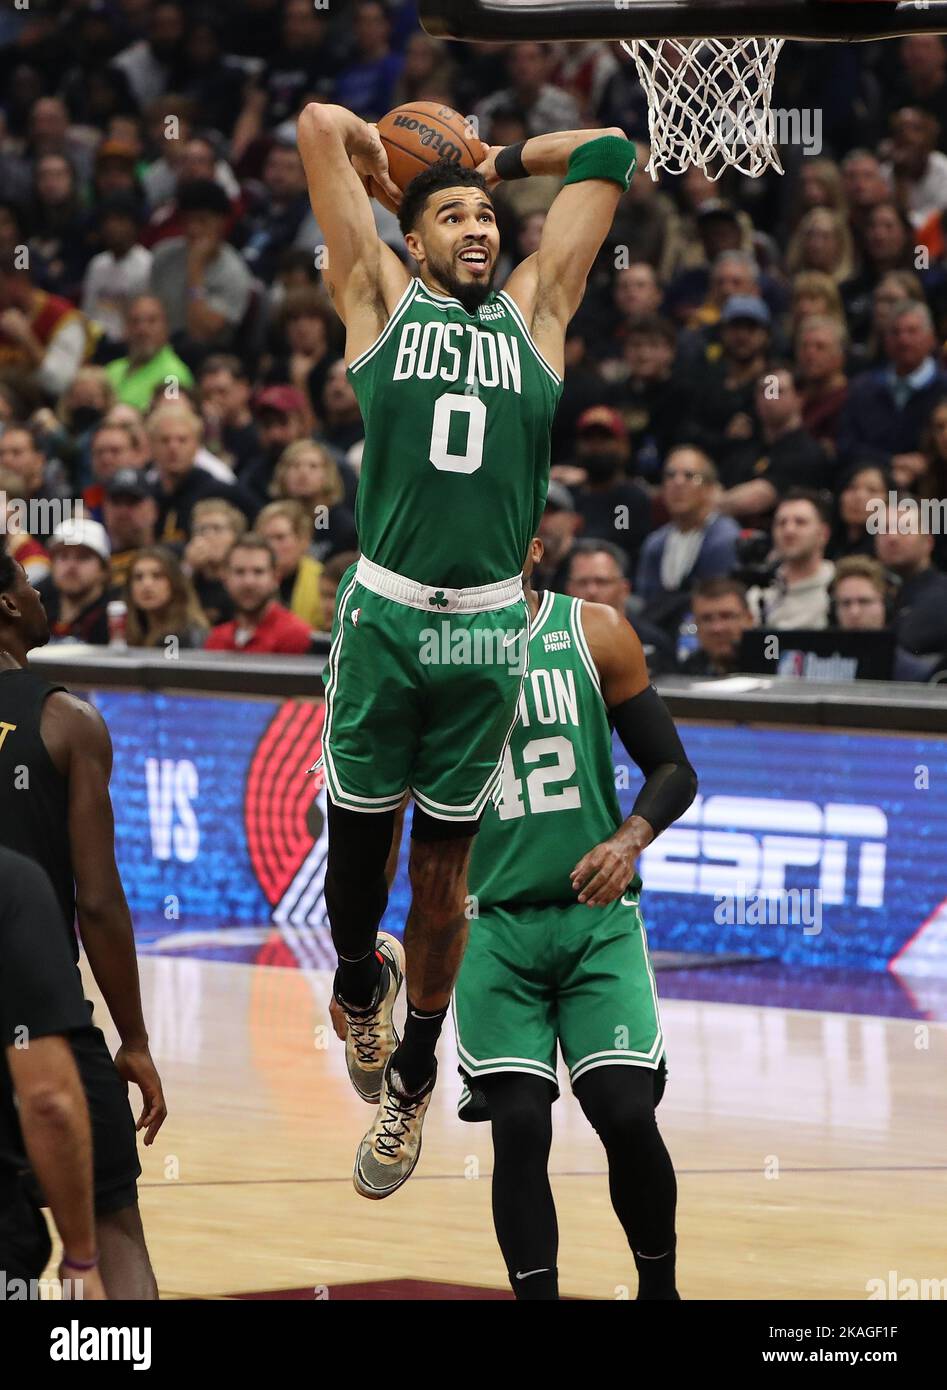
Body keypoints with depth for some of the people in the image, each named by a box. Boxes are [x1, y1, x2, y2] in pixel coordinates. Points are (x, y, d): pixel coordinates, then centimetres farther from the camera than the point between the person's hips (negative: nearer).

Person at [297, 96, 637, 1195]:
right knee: (357, 842, 9)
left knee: (443, 875, 9)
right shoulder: (381, 300, 6)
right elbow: (321, 126, 3)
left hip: (489, 626, 1)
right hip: (383, 613, -1)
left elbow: (608, 153, 14)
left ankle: (411, 1081, 24)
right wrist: (391, 181, 21)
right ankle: (359, 980, 41)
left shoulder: (534, 309, 11)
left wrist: (496, 162, 25)